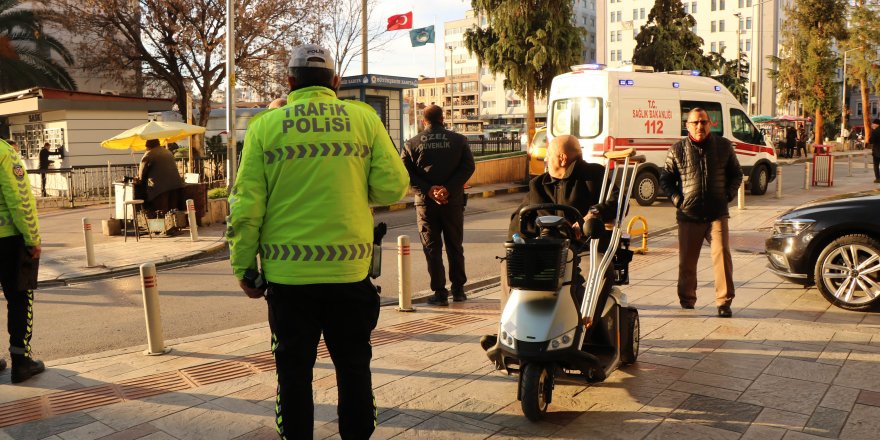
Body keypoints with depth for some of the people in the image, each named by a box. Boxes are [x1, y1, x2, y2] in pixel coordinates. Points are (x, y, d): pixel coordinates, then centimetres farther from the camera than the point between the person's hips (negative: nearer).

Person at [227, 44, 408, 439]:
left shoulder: (265, 126, -1)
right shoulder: (364, 118, 0)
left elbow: (246, 205, -4)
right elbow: (393, 186, -4)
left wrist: (242, 266, 6)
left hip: (288, 274, 0)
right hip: (349, 269, 1)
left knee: (294, 370, 15)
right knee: (354, 367, 17)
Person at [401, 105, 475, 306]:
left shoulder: (411, 144, 2)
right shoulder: (458, 140, 3)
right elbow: (468, 167, -8)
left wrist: (428, 190, -13)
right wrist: (449, 189, -14)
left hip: (426, 202, -1)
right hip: (453, 201, 1)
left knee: (432, 248, 6)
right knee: (455, 246, 14)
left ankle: (440, 293, 5)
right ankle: (458, 289, 19)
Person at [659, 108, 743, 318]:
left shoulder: (723, 146, 6)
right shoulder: (677, 150, 3)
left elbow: (736, 174, 17)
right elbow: (665, 179, 10)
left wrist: (728, 195, 4)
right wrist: (677, 199, -2)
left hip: (717, 215, 0)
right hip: (688, 216, 0)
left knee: (722, 256, -10)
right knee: (687, 261, 7)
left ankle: (724, 302, -2)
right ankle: (686, 299, 24)